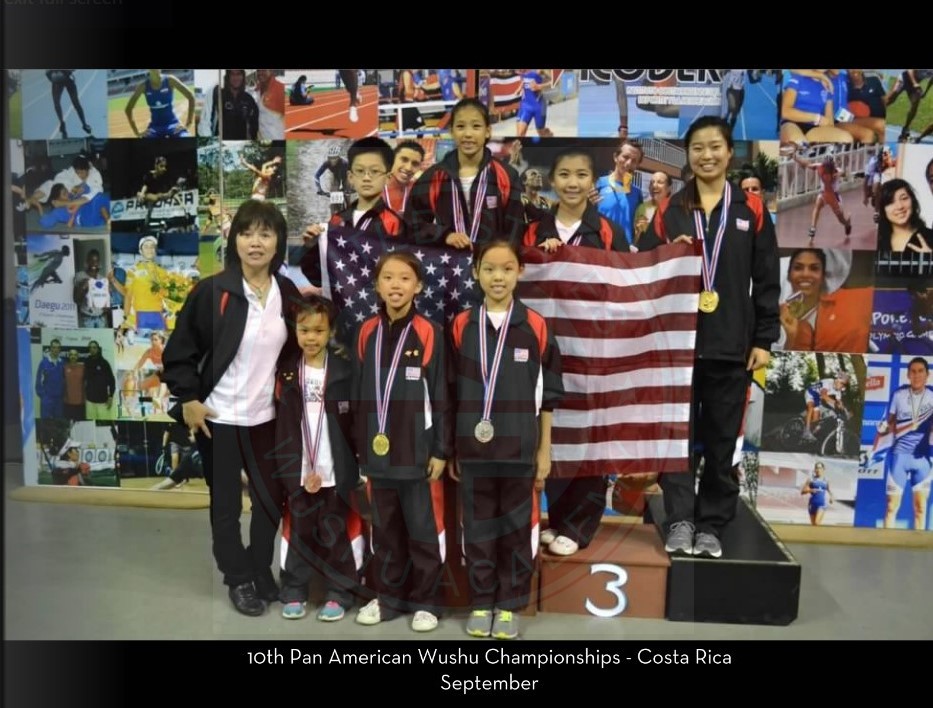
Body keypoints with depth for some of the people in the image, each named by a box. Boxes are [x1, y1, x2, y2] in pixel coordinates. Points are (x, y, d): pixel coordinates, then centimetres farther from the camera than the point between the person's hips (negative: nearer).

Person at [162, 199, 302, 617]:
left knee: (271, 500, 12)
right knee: (226, 504, 10)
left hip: (265, 417, 4)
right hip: (218, 417, -4)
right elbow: (179, 351, -7)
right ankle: (239, 580, 28)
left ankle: (262, 574, 33)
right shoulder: (211, 291, -12)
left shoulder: (287, 293, 2)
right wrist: (188, 399, -11)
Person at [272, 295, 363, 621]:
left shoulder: (344, 370, -3)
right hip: (298, 470, 2)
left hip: (336, 470, -2)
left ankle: (339, 594, 19)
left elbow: (354, 420, -2)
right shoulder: (286, 374, 2)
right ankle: (293, 593, 24)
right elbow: (282, 426, 1)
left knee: (335, 532, 7)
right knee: (299, 530, 12)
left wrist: (359, 462, -7)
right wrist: (298, 469, -5)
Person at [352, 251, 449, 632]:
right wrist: (359, 446, 9)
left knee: (423, 532, 7)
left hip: (418, 453, -4)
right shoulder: (366, 333, 5)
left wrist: (440, 450, -6)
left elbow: (440, 397, -5)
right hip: (377, 453, 4)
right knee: (385, 531, 16)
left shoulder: (429, 333, -6)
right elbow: (357, 396, 9)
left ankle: (424, 601, 22)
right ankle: (388, 596, 32)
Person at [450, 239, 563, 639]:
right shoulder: (461, 326, 2)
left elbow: (548, 394, 2)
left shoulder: (535, 327, -2)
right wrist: (449, 448, 5)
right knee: (478, 528, 10)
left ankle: (509, 605, 25)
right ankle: (481, 603, 26)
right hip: (473, 449, 1)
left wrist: (544, 450, 2)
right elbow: (451, 392, 6)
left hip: (519, 449, -1)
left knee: (516, 528, 9)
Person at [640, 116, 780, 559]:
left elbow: (767, 282, 4)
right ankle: (680, 521, 9)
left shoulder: (751, 210, 5)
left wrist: (764, 340, -1)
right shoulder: (670, 210, 8)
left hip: (731, 344, 0)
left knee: (721, 439, 7)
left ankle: (712, 525, 18)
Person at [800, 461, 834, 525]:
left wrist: (831, 498, 8)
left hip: (822, 504, 0)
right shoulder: (811, 480, 0)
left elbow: (828, 490, 25)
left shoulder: (825, 481, 6)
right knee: (813, 524, 9)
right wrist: (810, 490, -19)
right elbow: (802, 491, -1)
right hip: (812, 504, 1)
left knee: (817, 523, -19)